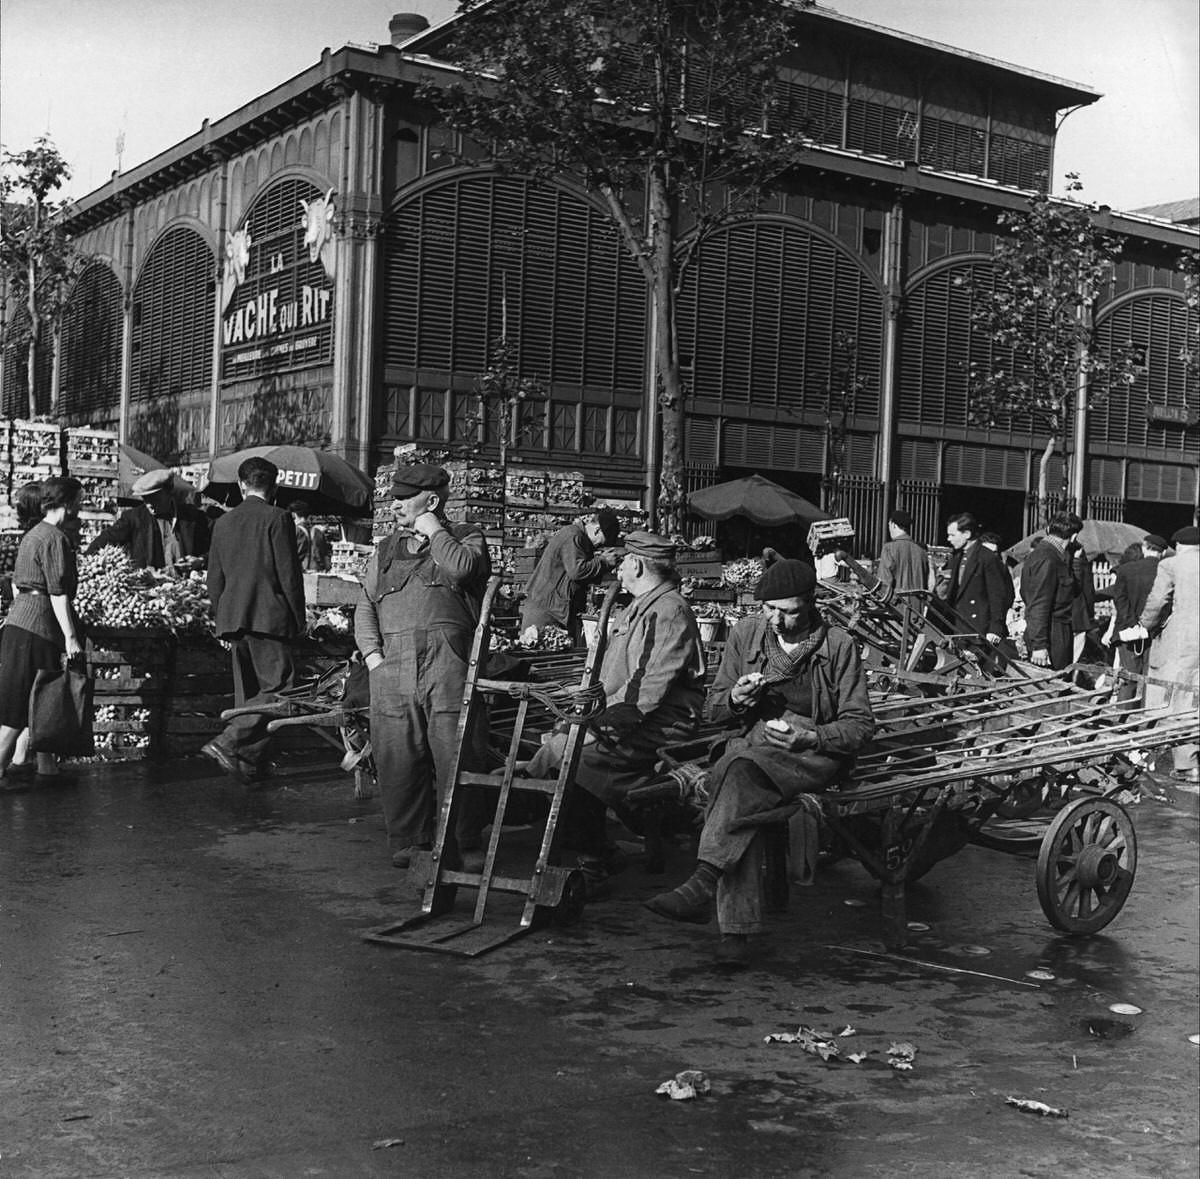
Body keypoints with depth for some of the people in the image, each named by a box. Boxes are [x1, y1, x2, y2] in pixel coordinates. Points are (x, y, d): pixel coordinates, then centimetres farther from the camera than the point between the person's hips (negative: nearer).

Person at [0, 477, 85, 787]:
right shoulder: (55, 539, -14)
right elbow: (58, 593, -18)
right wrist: (70, 637, -16)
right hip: (39, 625, -9)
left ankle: (46, 767, 18)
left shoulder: (30, 535, 15)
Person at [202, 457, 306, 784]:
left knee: (248, 691, 13)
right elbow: (289, 574, -9)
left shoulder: (223, 522, 12)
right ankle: (228, 743, -16)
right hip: (268, 617, -6)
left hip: (232, 619, 7)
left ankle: (251, 763, 15)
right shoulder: (277, 519, -6)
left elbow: (214, 579, 15)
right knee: (277, 687, -3)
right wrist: (299, 619, 0)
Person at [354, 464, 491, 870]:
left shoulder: (466, 538, 10)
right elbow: (365, 608, 19)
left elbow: (462, 569, -14)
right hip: (394, 665, 4)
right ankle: (408, 840, 14)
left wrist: (433, 531, 0)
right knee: (397, 759, 2)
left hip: (448, 661, -4)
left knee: (457, 757, -5)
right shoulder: (386, 550, 23)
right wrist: (372, 654, 4)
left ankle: (463, 844, 5)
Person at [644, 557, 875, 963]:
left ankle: (702, 884, -44)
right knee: (739, 799, -32)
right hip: (753, 743, 4)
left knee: (742, 769, -36)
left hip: (817, 751, -3)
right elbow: (713, 708, 16)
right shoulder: (746, 634, 9)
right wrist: (735, 698, -8)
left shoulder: (837, 646, -1)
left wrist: (810, 738, -17)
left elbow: (860, 725, 0)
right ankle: (736, 927, -34)